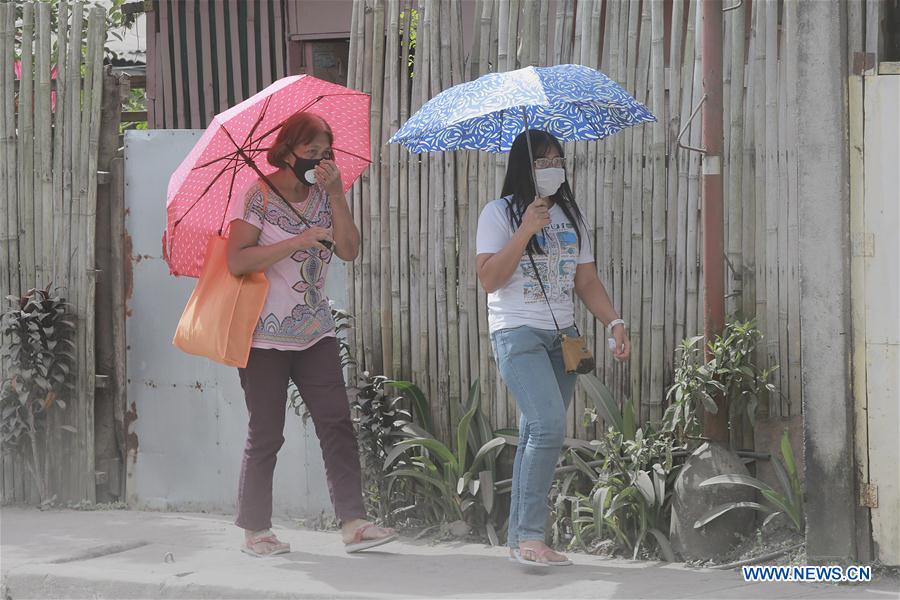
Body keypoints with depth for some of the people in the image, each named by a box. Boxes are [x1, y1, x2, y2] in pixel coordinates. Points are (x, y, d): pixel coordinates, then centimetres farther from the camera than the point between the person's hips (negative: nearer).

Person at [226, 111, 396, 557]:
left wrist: (335, 193, -11)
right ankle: (254, 531, 11)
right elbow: (236, 261, -17)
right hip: (266, 334, -5)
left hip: (314, 331, 5)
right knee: (266, 433, 0)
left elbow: (349, 251, -3)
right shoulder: (259, 196, -8)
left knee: (337, 424, -6)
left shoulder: (323, 197, 9)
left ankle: (353, 523, -9)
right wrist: (297, 241, -21)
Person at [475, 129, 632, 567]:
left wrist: (614, 322, 2)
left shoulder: (570, 215, 16)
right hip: (518, 334, -6)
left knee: (535, 435, 4)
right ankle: (530, 536, -19)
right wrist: (525, 231, -16)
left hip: (562, 335, 6)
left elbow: (587, 280, 16)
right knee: (549, 425, -21)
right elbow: (489, 279, -11)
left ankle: (518, 539, 9)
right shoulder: (499, 214, -1)